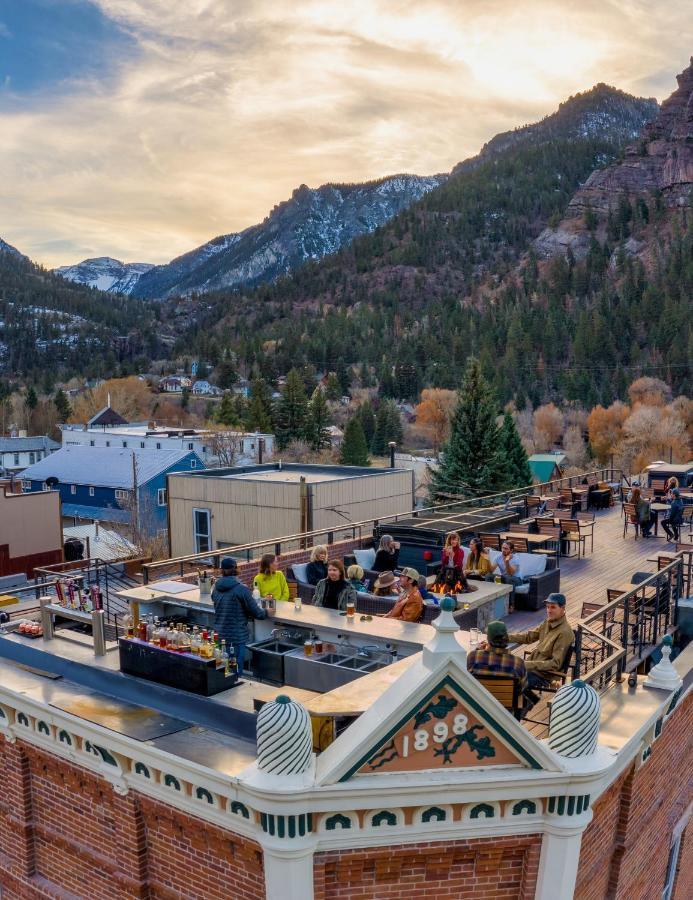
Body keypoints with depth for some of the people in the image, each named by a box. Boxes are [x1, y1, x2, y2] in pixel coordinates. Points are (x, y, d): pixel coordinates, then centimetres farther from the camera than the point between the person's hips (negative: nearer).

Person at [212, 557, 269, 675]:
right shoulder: (241, 589, -15)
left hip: (219, 635, 6)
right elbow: (256, 612, -10)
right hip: (237, 637, -6)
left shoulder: (216, 588, 4)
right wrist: (266, 612, 12)